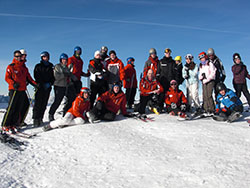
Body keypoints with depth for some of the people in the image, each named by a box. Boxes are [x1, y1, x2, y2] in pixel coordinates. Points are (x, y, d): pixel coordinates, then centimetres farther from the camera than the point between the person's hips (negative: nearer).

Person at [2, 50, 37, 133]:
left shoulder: (24, 68, 19)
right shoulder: (11, 67, 3)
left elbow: (28, 78, 20)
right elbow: (7, 77, -3)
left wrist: (34, 84, 5)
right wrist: (13, 84, -19)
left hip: (22, 90, 5)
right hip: (14, 90, -5)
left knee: (18, 109, 3)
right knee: (11, 108, -9)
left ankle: (14, 124, 8)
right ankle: (5, 125, -2)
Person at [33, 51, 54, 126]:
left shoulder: (50, 67, 16)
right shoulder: (38, 66, 7)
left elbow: (53, 77, 14)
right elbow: (36, 76, -1)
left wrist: (50, 83, -4)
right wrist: (42, 84, -12)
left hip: (47, 87, 3)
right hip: (40, 87, -3)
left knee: (44, 104, 0)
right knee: (38, 103, -10)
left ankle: (40, 119, 6)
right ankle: (35, 119, -10)